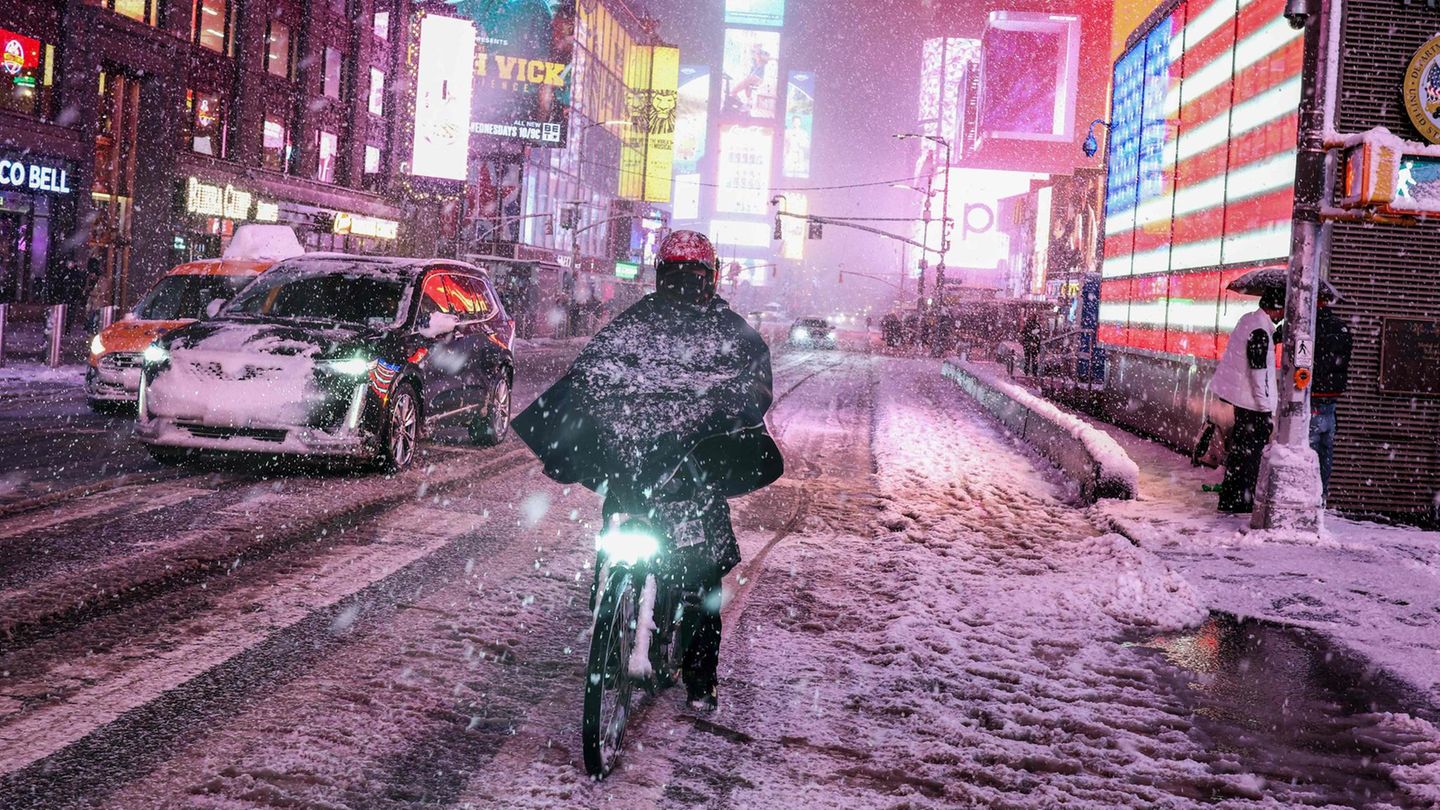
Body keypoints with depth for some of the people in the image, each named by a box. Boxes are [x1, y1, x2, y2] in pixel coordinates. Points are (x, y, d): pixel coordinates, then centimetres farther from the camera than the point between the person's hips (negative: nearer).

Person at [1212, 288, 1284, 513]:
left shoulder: (1248, 319, 7)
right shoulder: (1260, 332, -22)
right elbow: (1259, 372, -21)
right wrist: (1266, 407, -17)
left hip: (1239, 394, 10)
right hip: (1253, 403, -10)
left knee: (1239, 450, 17)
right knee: (1250, 453, -2)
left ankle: (1229, 500, 25)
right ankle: (1241, 502, 2)